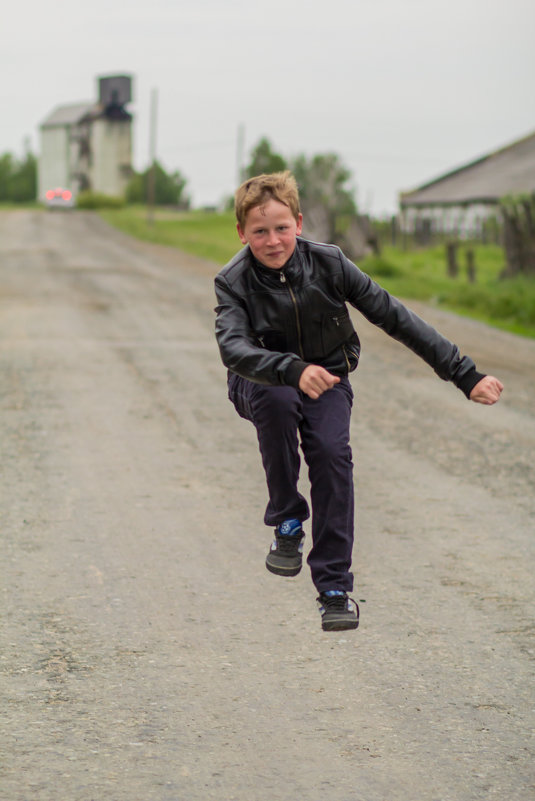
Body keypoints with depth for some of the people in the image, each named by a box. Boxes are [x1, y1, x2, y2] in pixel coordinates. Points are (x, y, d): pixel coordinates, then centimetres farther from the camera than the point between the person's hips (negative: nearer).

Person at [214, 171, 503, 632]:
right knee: (278, 399, -35)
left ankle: (335, 586, -16)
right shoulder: (234, 283, -18)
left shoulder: (327, 264, -14)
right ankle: (287, 521, -16)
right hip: (263, 382, -1)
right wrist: (293, 371, -56)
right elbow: (233, 348, -36)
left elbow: (395, 317, -13)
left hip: (328, 377, 1)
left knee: (332, 452, -25)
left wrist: (465, 374, -16)